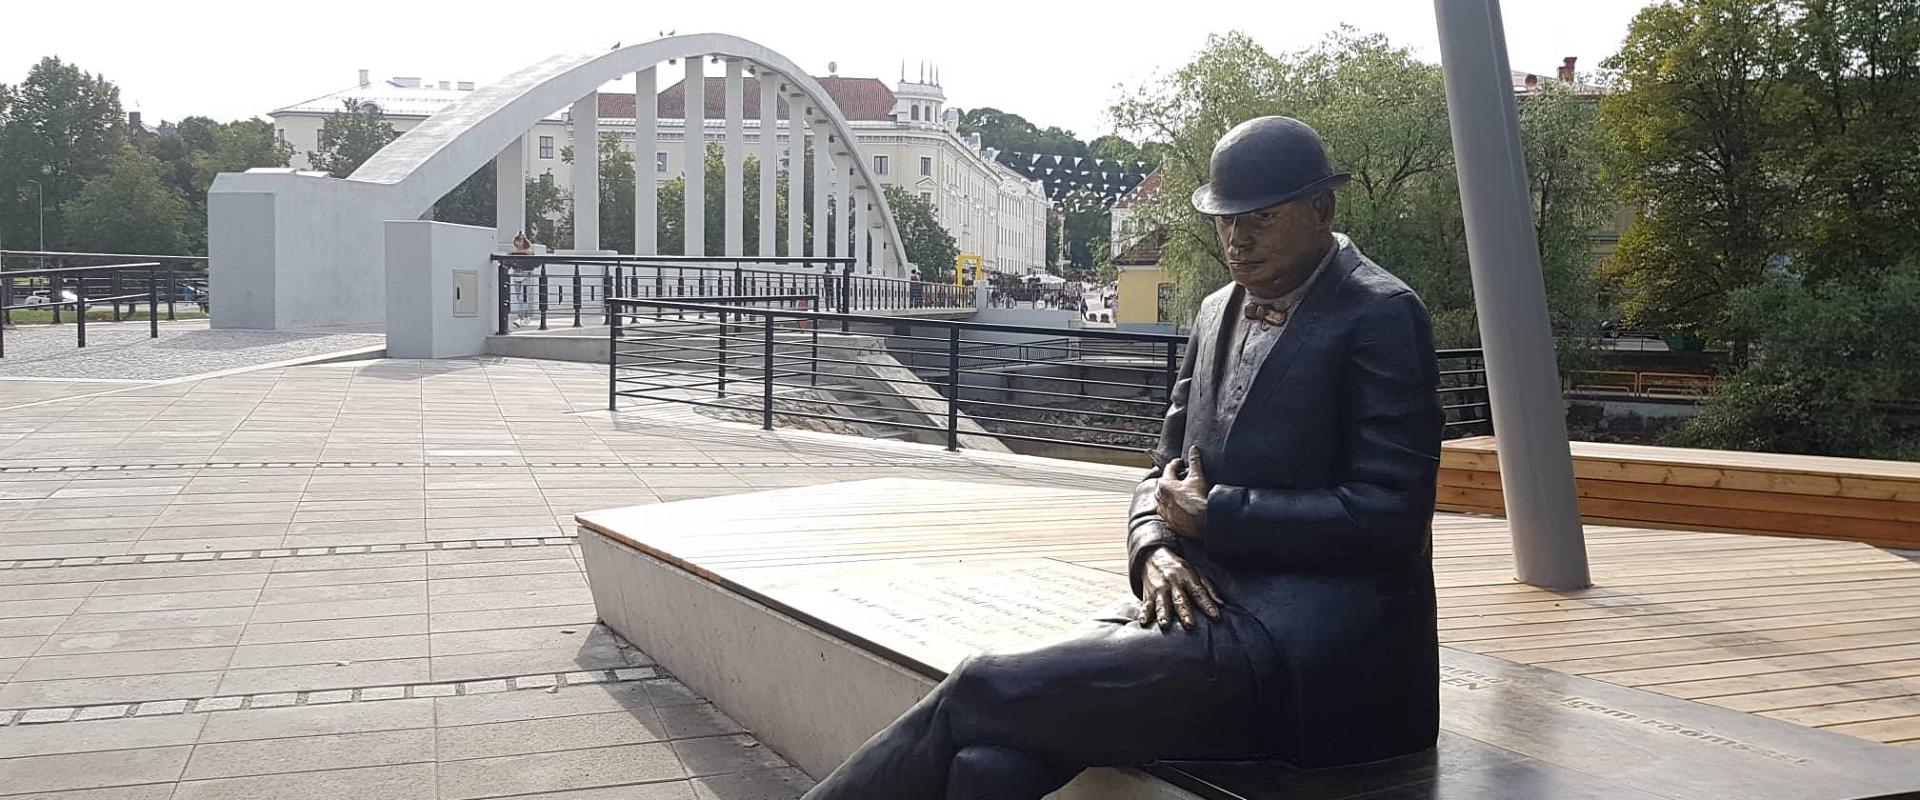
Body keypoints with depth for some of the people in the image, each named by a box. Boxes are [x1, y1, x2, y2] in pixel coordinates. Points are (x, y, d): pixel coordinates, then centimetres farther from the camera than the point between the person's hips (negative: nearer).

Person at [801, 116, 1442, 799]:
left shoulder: (1381, 315, -6)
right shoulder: (1219, 313, 17)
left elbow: (1389, 516, -14)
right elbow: (1166, 473, 20)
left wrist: (1212, 514, -8)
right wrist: (1154, 551, -3)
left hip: (1308, 652, -7)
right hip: (1208, 607, 7)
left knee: (981, 691, -17)